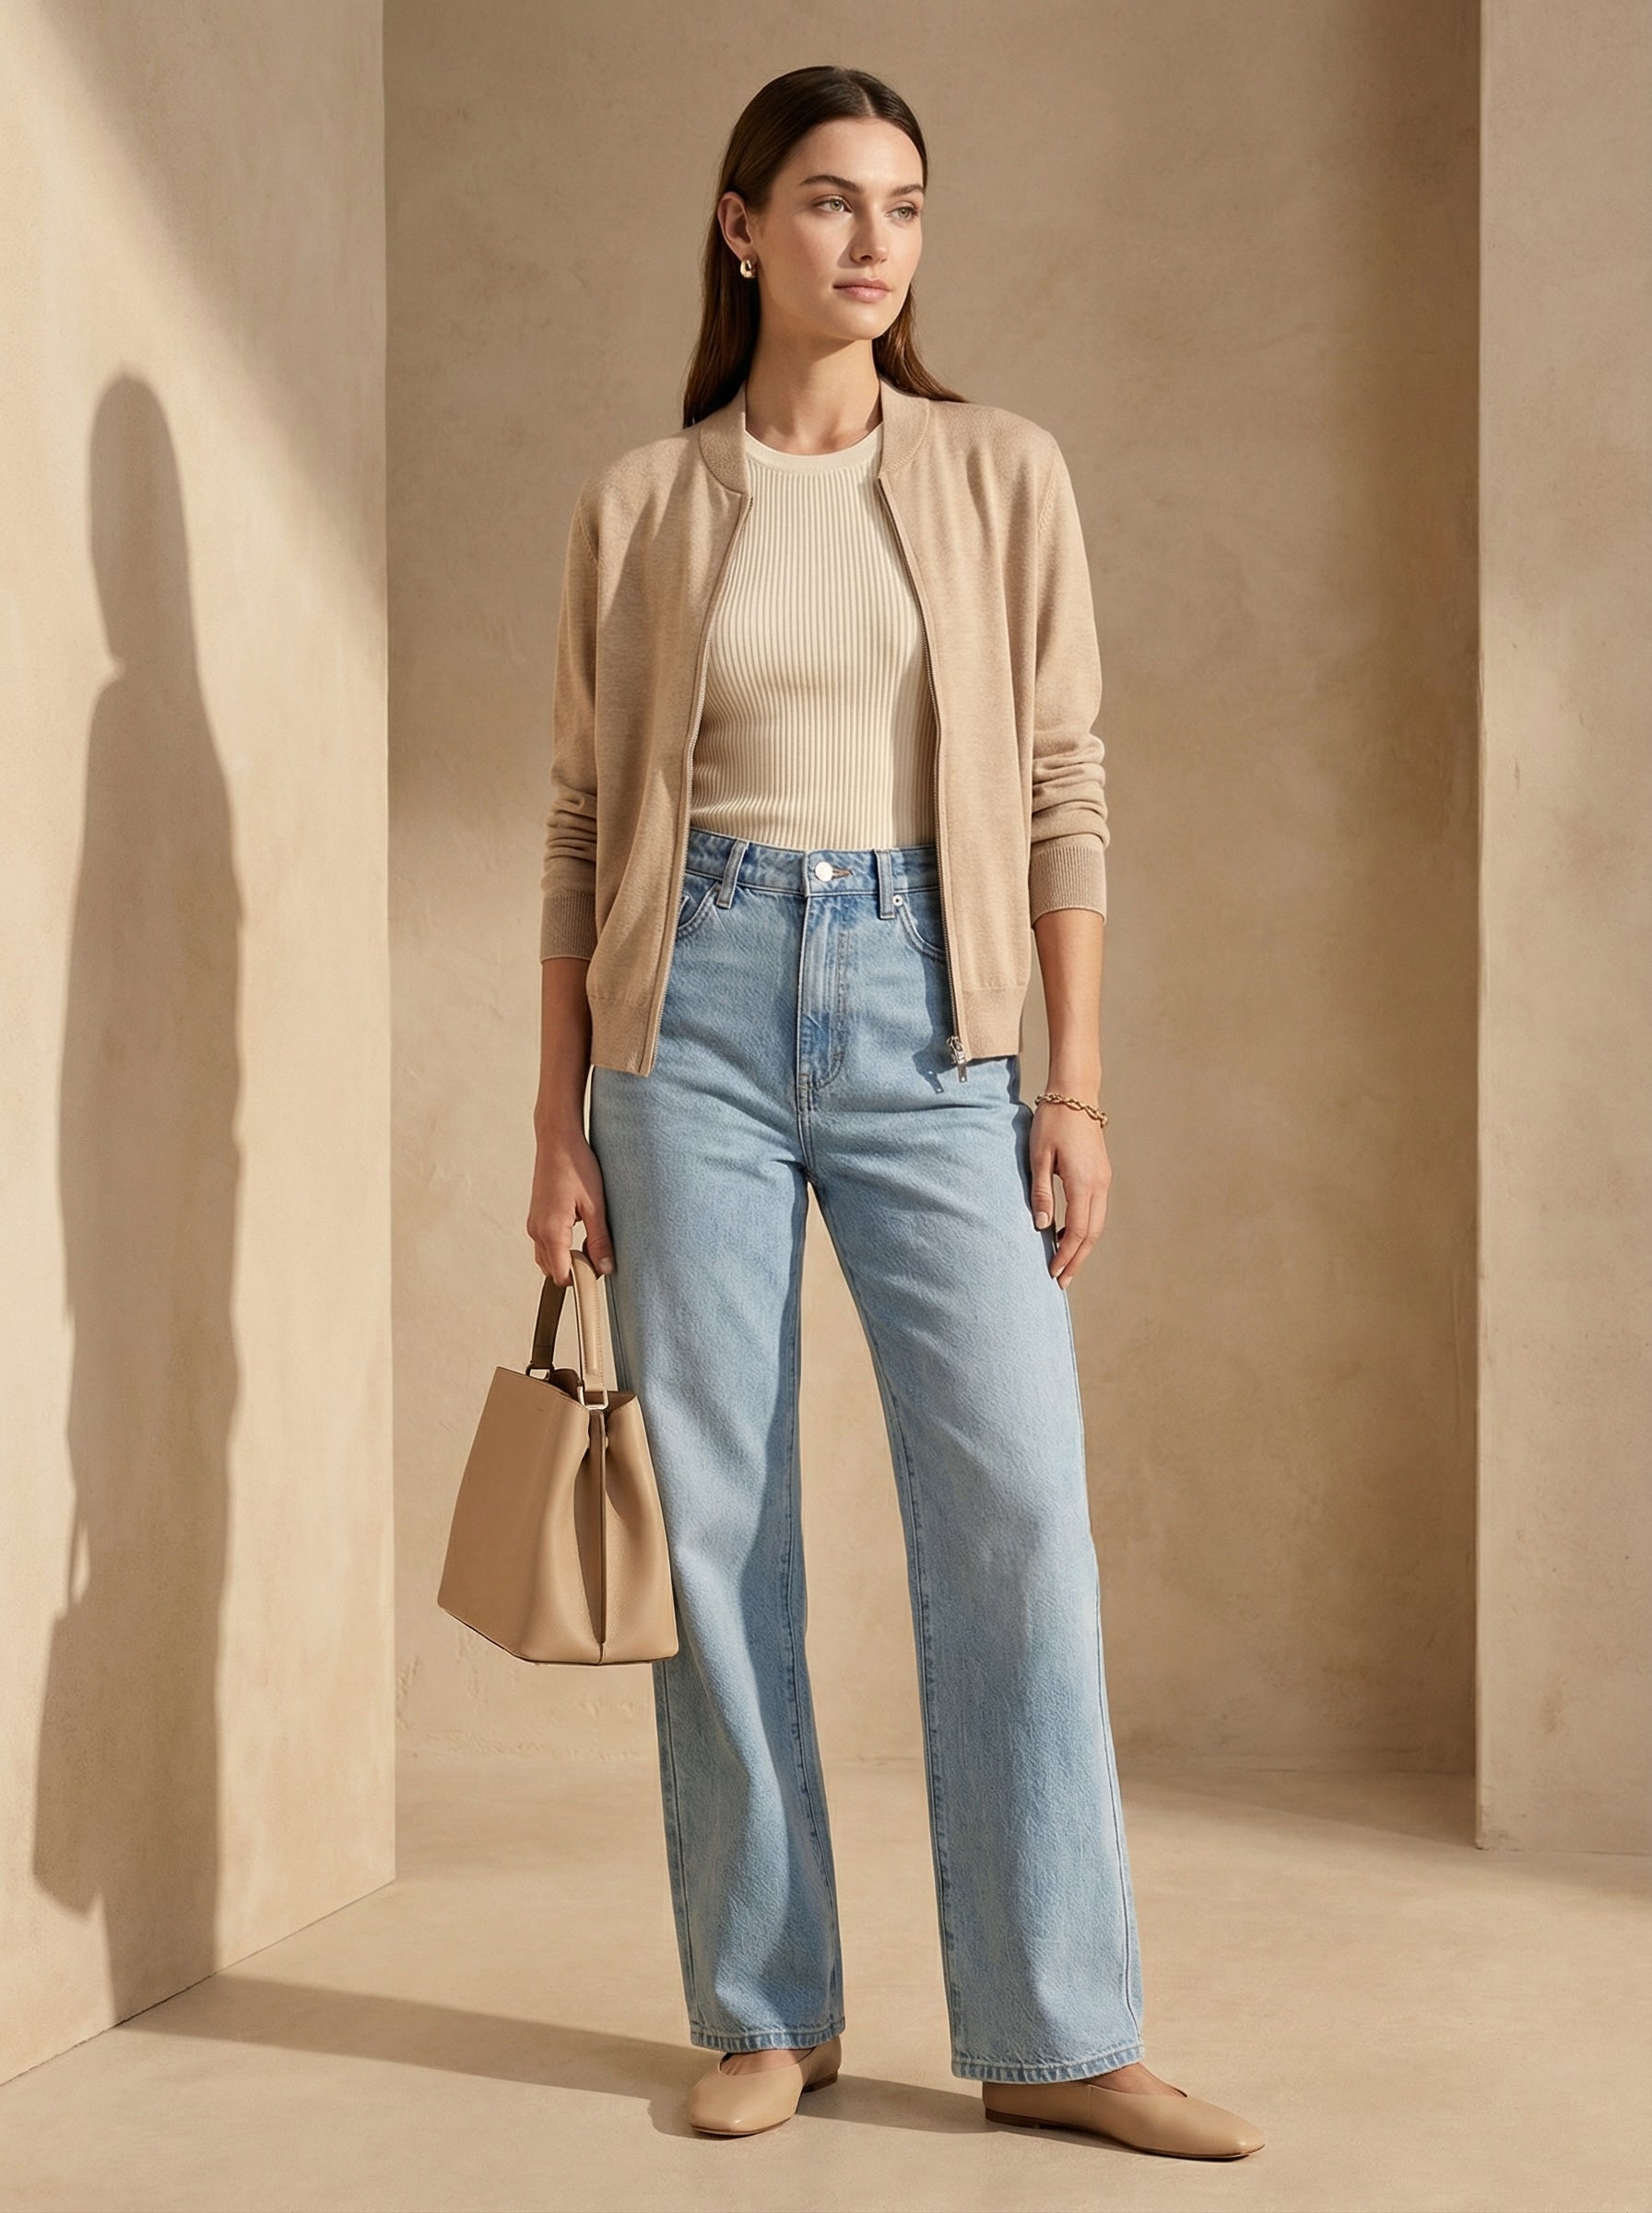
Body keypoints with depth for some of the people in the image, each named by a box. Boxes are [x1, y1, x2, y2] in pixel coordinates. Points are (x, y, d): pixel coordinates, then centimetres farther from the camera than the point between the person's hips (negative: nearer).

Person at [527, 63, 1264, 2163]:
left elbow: (1064, 790, 5)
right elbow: (582, 821, 8)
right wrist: (560, 1123, 4)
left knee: (1017, 1499, -6)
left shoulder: (1003, 474, 7)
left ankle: (1055, 2033, 5)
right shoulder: (637, 505, 7)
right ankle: (765, 2012, 15)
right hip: (696, 1005, 0)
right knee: (716, 1507, 2)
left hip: (924, 1016, 0)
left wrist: (1077, 1086, -1)